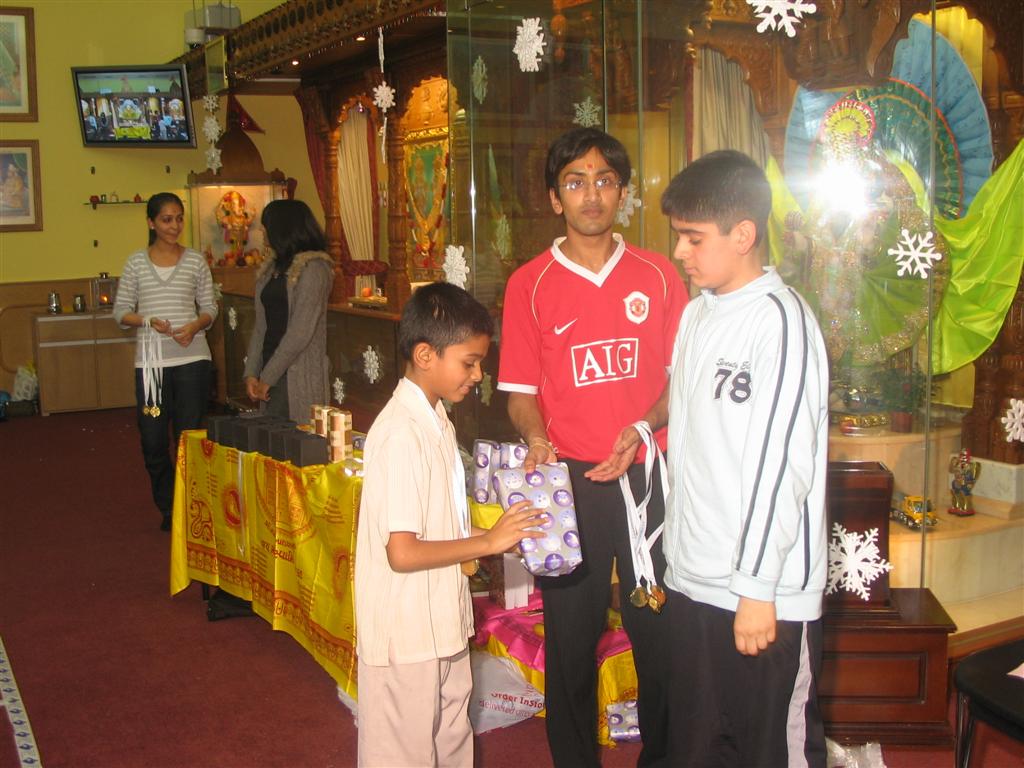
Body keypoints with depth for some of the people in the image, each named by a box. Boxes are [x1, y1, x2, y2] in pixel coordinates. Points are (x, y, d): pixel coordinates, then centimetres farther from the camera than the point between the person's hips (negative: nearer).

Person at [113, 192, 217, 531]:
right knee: (152, 440, 3)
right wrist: (149, 321, -11)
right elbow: (121, 310, 7)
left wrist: (195, 326, -12)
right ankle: (167, 508, 22)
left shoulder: (195, 261, 6)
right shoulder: (136, 262, 6)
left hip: (191, 357, -1)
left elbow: (210, 308, 8)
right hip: (151, 360, 1)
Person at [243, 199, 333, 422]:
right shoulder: (272, 269, 14)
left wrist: (267, 378, -13)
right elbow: (261, 325, 14)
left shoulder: (313, 268, -9)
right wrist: (251, 373, 4)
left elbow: (301, 332, -15)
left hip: (300, 377, -7)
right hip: (272, 373, 7)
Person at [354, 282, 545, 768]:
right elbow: (403, 553, -26)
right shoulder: (401, 435, -23)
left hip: (442, 628, 9)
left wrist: (472, 545, 2)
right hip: (405, 637, -9)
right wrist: (488, 542, -19)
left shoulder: (435, 420, 8)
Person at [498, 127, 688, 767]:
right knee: (571, 636, 7)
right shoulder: (530, 284, 2)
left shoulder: (658, 275, 5)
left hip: (649, 473, 1)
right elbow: (521, 391, 4)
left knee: (660, 631, 8)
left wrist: (642, 427, -10)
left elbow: (682, 373, 8)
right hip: (570, 478, -1)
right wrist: (536, 439, -16)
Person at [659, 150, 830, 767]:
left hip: (766, 590, -8)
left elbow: (782, 465, -19)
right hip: (695, 580, 8)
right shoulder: (697, 313, 11)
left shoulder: (781, 320, -15)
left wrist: (757, 588, -19)